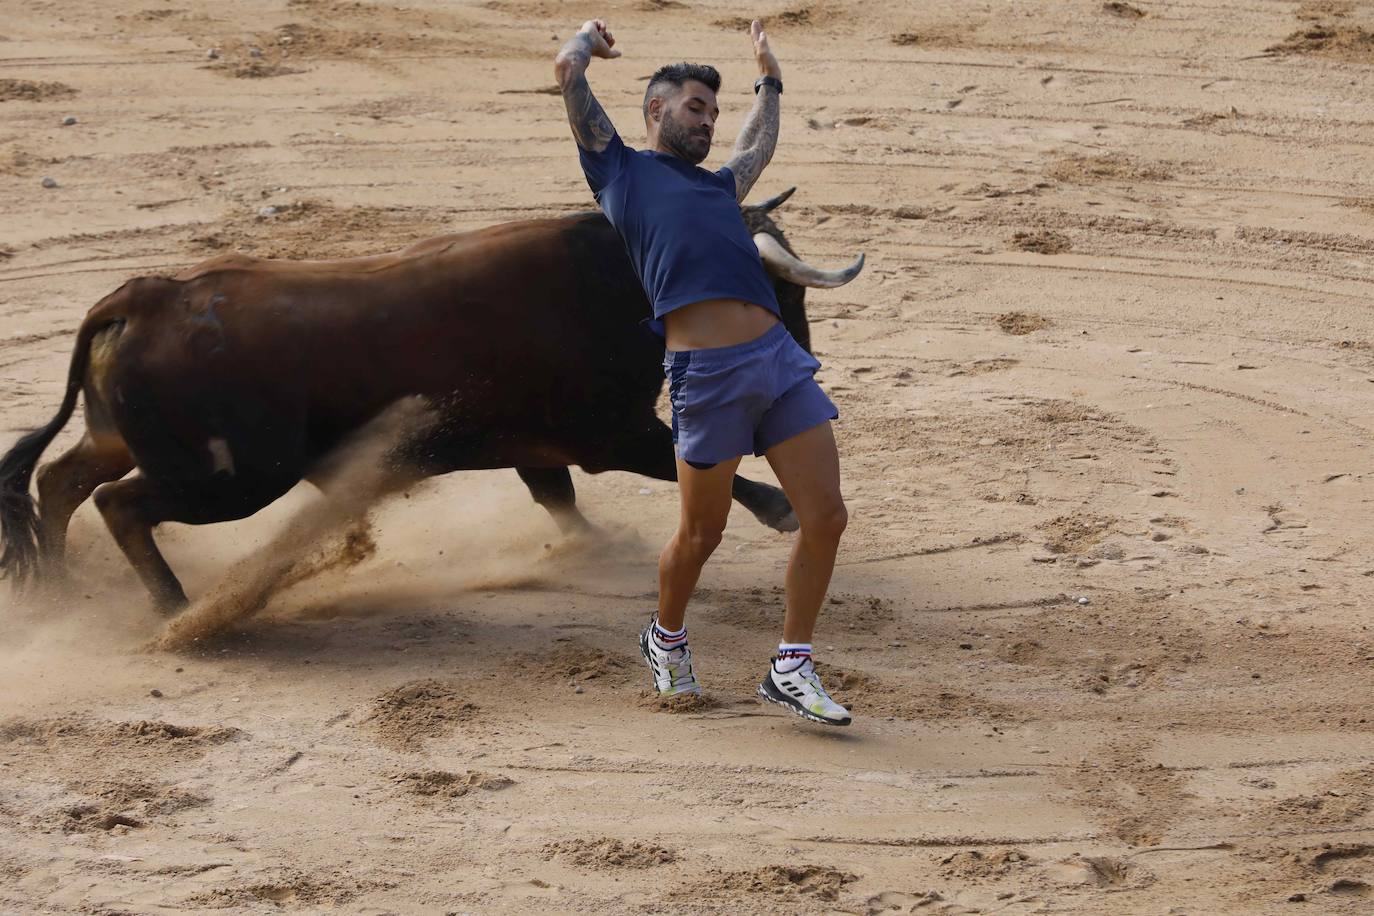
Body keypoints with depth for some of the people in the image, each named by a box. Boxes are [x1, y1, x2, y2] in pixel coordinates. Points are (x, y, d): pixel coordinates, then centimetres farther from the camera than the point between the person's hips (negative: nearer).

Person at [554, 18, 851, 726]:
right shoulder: (619, 168, 13)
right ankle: (666, 640, 33)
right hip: (707, 374, -6)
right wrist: (591, 36, 31)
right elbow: (567, 71, 13)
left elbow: (759, 144, 53)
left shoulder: (717, 185, 30)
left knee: (826, 516, -3)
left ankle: (791, 669, 9)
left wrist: (768, 80, 60)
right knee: (701, 534, 5)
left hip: (780, 356, 6)